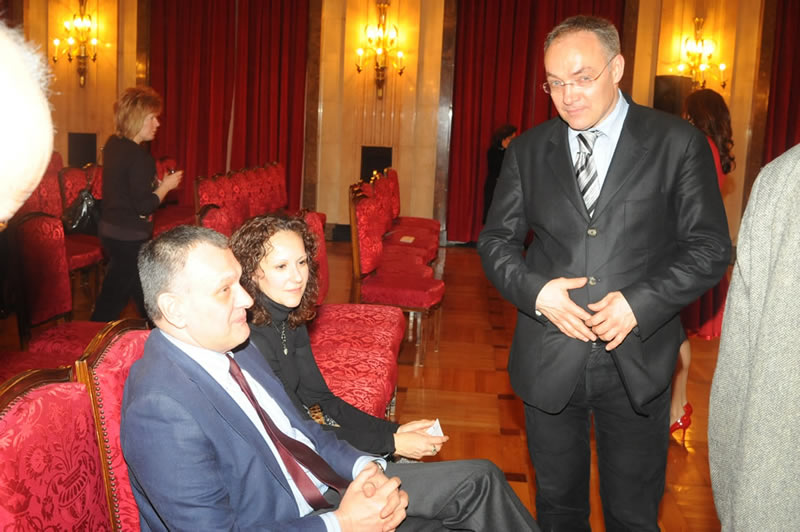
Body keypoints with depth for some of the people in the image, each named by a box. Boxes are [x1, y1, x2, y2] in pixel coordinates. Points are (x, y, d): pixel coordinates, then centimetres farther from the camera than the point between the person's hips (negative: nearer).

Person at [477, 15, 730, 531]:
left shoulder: (677, 143, -4)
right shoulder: (528, 150, 4)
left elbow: (710, 248, -4)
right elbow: (496, 239, 7)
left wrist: (640, 303, -18)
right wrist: (535, 291, -13)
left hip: (637, 360, -2)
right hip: (548, 360, 2)